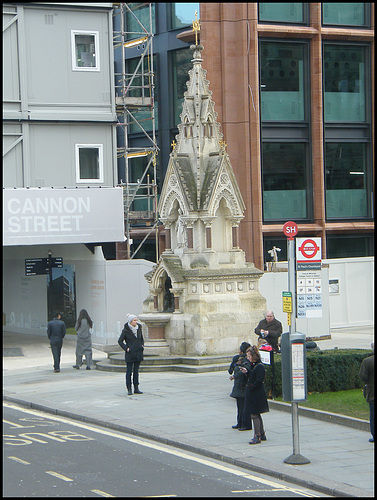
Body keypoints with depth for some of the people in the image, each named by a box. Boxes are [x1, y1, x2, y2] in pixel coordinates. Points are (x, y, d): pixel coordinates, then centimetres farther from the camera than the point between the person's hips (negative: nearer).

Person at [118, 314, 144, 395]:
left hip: (138, 353, 5)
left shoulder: (139, 329, 7)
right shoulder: (126, 330, -8)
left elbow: (142, 339, 22)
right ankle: (129, 389, 2)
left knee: (136, 371, 8)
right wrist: (126, 348, -11)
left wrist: (142, 345, 6)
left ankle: (136, 388, 12)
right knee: (129, 371, -2)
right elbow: (120, 341, -3)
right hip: (130, 353, -5)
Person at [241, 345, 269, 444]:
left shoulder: (259, 366, -17)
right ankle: (262, 435, 24)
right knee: (257, 415, 16)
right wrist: (246, 372, 6)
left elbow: (259, 381, -21)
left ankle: (257, 436, -5)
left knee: (254, 415, -8)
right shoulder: (253, 365, 13)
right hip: (252, 394, 10)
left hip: (256, 394, -10)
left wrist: (250, 388, -18)